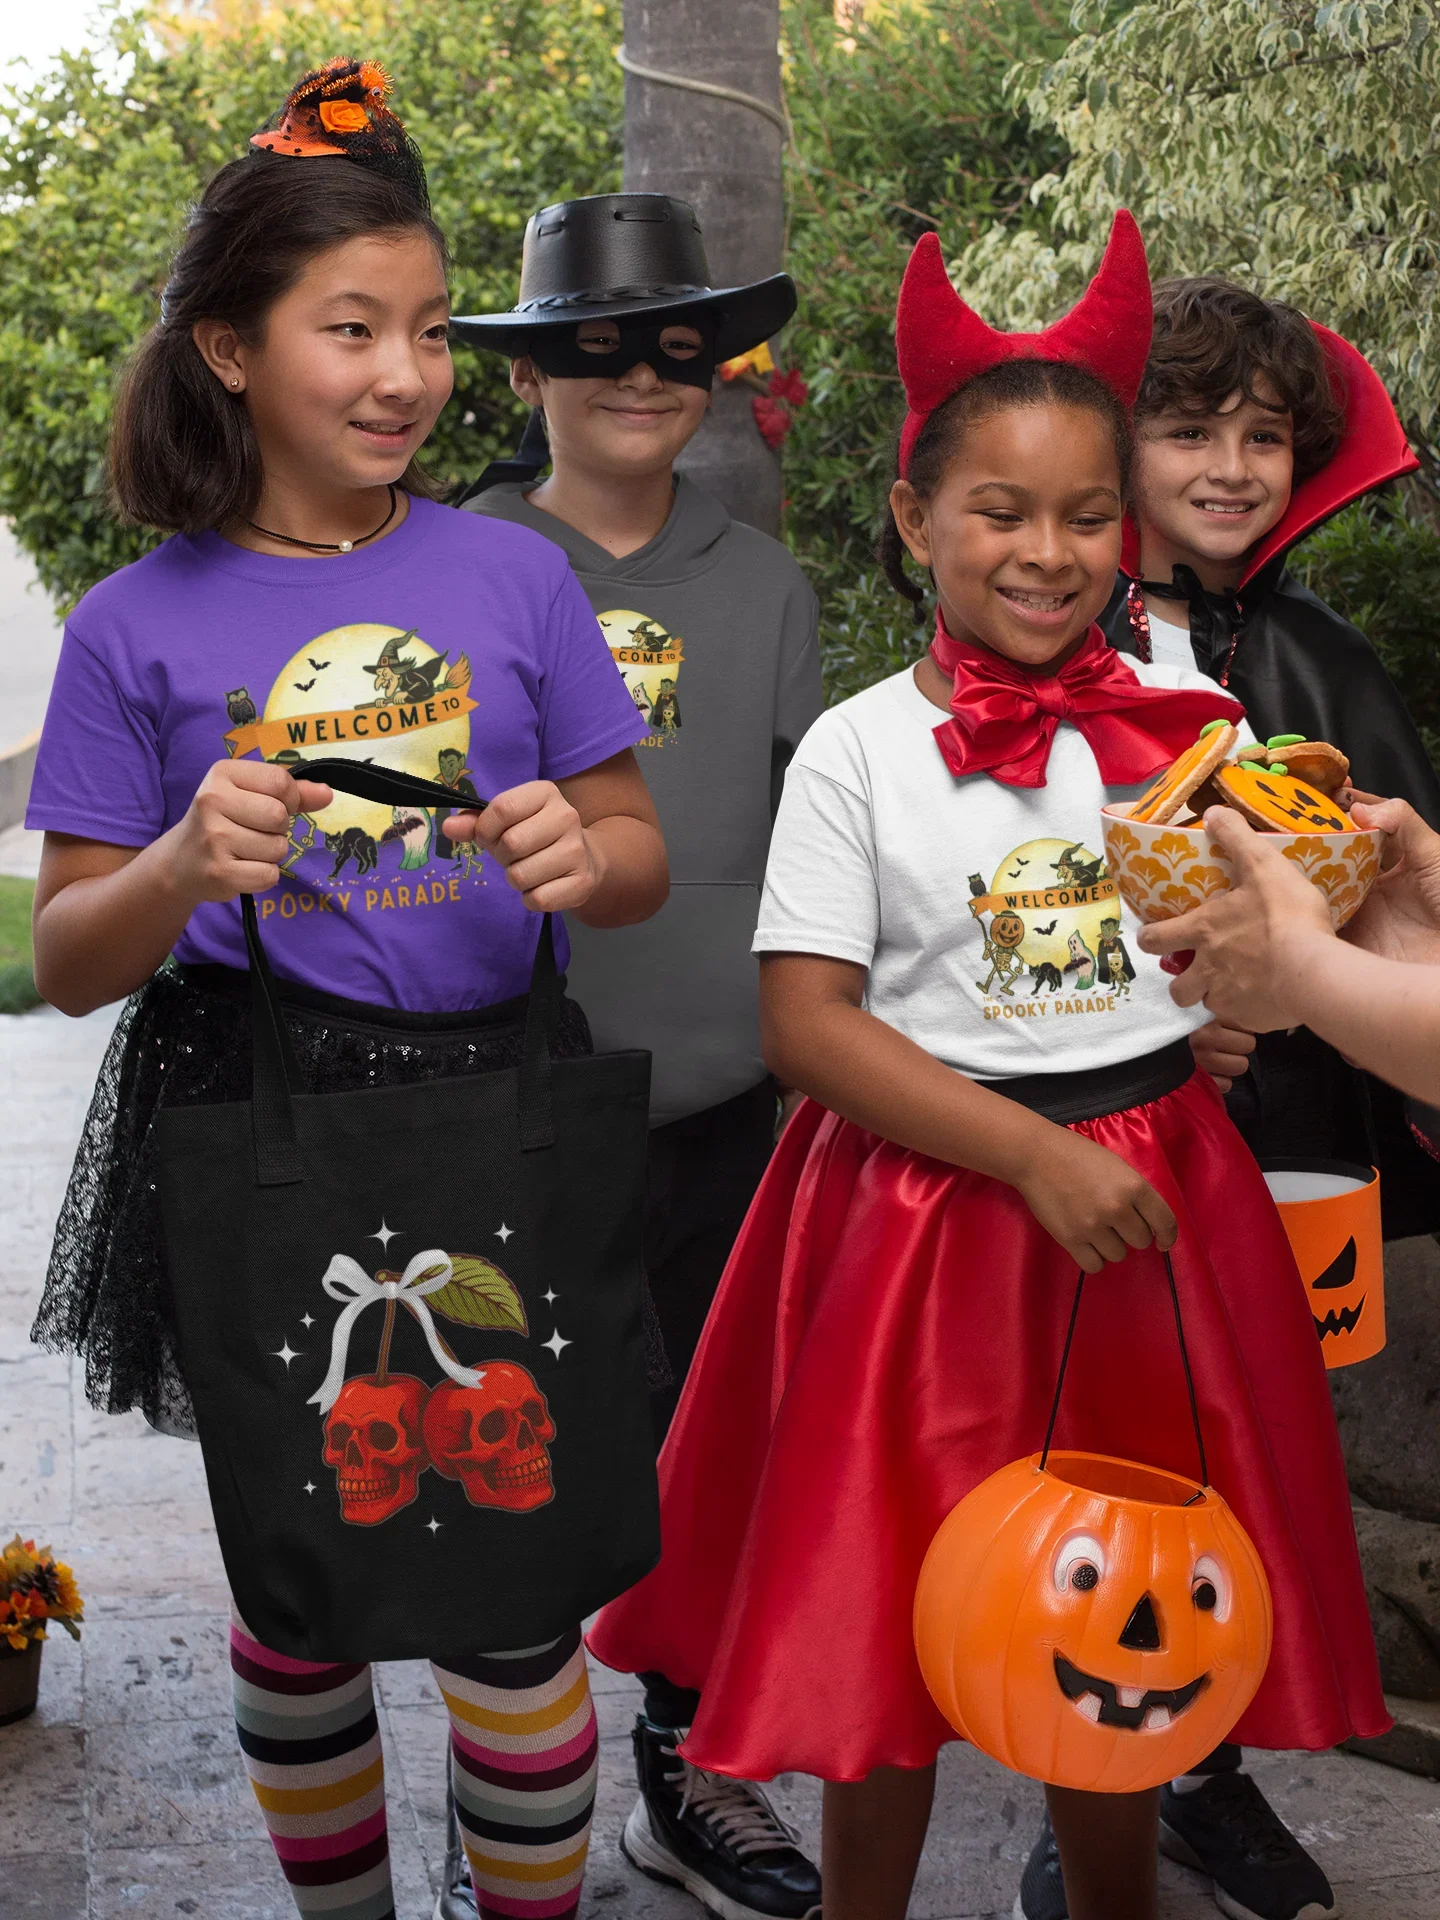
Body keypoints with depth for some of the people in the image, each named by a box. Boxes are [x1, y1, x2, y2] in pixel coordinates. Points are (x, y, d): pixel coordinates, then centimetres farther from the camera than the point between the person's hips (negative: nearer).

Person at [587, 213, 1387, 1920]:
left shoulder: (1189, 721, 3)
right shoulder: (859, 751, -7)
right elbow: (806, 1023, -12)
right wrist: (1033, 1153, -17)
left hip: (1151, 1194, 3)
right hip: (927, 1204, -3)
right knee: (890, 1608, 7)